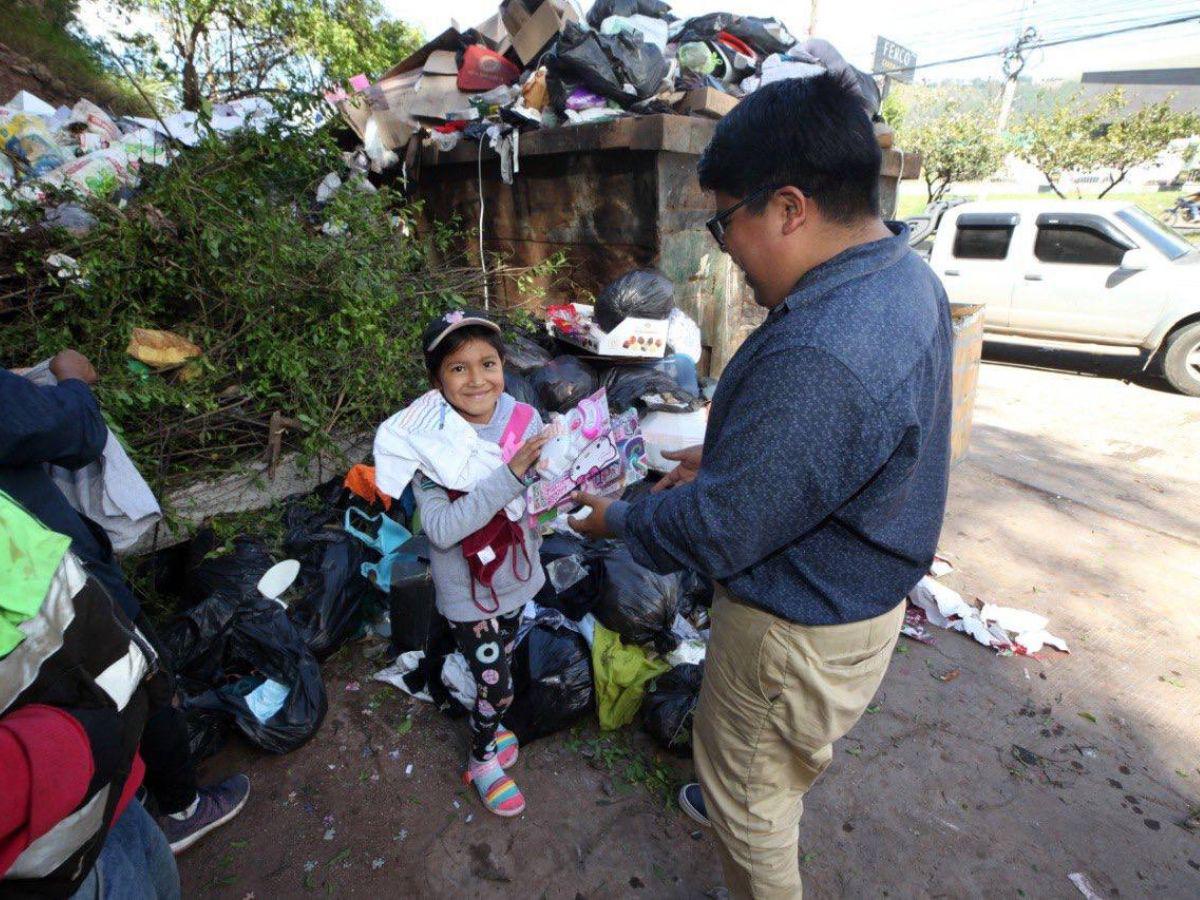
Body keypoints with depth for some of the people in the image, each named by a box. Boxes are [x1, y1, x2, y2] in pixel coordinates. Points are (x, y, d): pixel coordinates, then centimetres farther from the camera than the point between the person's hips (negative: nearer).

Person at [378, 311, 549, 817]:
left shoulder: (523, 420, -12)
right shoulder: (428, 441, -23)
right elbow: (441, 528, -30)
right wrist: (508, 475, -36)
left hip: (517, 575, 4)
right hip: (469, 590, -4)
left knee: (498, 667, 26)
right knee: (496, 684, 8)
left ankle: (487, 722, 56)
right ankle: (481, 760, 39)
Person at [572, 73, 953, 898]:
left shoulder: (817, 359, -39)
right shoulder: (905, 276, -4)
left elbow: (716, 534, -29)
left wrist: (617, 518, -11)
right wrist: (722, 457, 5)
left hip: (800, 630, -10)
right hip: (860, 591, 10)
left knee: (746, 793, 19)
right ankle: (772, 814, 66)